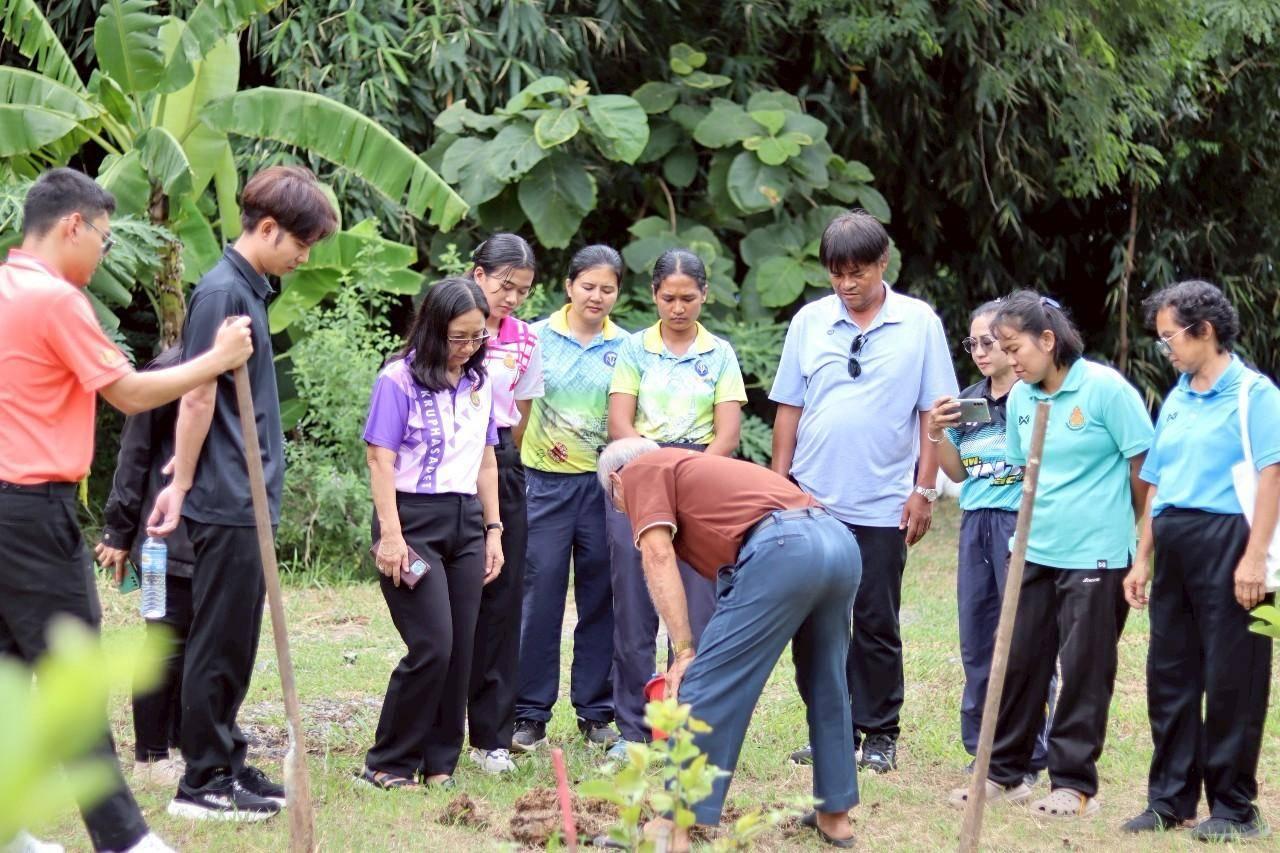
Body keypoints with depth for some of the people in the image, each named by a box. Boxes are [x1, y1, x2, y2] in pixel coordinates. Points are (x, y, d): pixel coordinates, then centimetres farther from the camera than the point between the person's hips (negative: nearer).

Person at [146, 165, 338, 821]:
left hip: (247, 501, 9)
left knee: (235, 644, 14)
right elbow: (197, 398, -15)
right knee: (219, 644, -3)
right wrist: (181, 487, -13)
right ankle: (202, 782, 3)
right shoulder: (223, 292, -15)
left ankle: (226, 764, 21)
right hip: (226, 502, -9)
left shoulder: (249, 291, 14)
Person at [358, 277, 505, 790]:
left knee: (460, 651, 3)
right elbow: (380, 460, -10)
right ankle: (388, 764, -1)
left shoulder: (479, 383, 14)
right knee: (432, 646, -13)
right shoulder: (399, 379, -6)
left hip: (466, 522, 6)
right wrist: (390, 535, -16)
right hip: (414, 519, -6)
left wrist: (493, 530, 14)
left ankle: (439, 762, 12)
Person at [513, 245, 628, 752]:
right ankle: (530, 714, 3)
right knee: (540, 594, -4)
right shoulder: (539, 337, 4)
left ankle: (596, 713, 14)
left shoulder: (625, 348, 6)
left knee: (601, 598, 5)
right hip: (546, 481, -1)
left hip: (603, 482, 1)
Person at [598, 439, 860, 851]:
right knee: (826, 685, 26)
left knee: (708, 688, -1)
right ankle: (835, 814, 34)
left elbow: (658, 556, 0)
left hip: (781, 550, -8)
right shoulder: (694, 465, 38)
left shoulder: (640, 472, 16)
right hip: (842, 542, 8)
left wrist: (684, 651, -1)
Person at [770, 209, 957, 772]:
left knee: (877, 625, 3)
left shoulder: (919, 323, 0)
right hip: (813, 501, 2)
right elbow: (789, 408, 9)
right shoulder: (809, 322, 5)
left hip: (882, 506, -2)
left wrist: (924, 491, -4)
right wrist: (778, 484, 5)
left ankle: (880, 734, 13)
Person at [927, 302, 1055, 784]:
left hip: (1021, 521, -7)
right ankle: (982, 745, 21)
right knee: (976, 639, 11)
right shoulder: (967, 401, 13)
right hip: (975, 522, 7)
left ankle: (1028, 755, 1)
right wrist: (937, 434, 2)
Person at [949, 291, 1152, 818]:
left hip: (1096, 555, -6)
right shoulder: (1020, 398, 6)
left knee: (1084, 670, 0)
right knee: (1018, 660, 8)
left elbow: (1143, 463, -7)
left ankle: (1074, 784, 8)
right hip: (1035, 552, 6)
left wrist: (1141, 537, -3)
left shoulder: (1105, 388, -12)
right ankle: (1005, 772, 20)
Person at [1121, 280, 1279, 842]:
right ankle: (1171, 799, 19)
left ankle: (1234, 807, 5)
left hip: (1226, 539, -7)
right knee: (1169, 674, 10)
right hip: (1173, 543, 7)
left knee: (1232, 680, -2)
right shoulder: (1175, 400, 17)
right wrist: (1143, 559, 17)